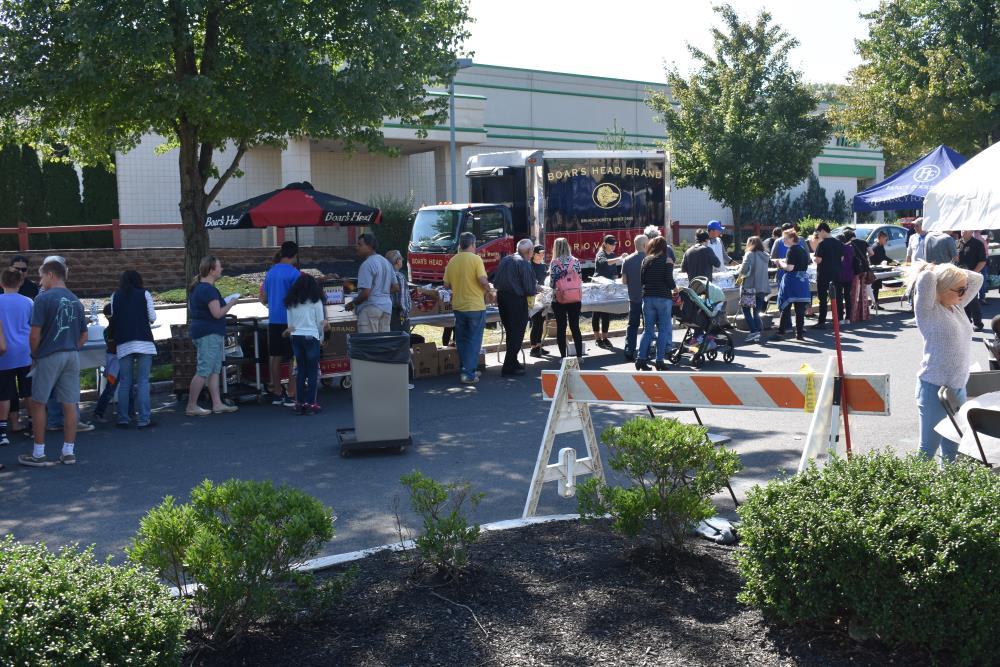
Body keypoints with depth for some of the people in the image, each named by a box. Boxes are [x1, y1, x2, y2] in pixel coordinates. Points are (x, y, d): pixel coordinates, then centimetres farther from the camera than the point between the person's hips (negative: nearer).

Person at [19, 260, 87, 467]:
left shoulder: (43, 298, -9)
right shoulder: (76, 301, 10)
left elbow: (35, 335, -13)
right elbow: (84, 336, 14)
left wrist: (35, 355, 2)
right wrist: (71, 349, 16)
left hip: (49, 356, -5)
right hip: (72, 356, 5)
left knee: (38, 403, 5)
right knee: (70, 405, 6)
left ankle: (38, 454, 7)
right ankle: (68, 452, 11)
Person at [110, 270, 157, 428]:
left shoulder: (115, 296, 9)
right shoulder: (144, 294, 3)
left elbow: (113, 318, 13)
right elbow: (152, 318, 2)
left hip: (123, 343, 2)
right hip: (144, 342, -2)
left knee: (124, 382, 8)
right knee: (143, 381, -2)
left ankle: (123, 419, 8)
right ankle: (143, 419, -5)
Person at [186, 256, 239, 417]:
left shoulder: (197, 287, 15)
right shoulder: (208, 289, -18)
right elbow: (217, 313, -24)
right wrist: (231, 304, -6)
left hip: (200, 330, 11)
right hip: (209, 334, -11)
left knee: (214, 370, 11)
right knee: (203, 371, -7)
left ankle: (217, 404, 13)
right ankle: (191, 407, -3)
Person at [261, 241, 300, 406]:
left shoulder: (270, 272, 10)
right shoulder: (293, 273, -11)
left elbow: (263, 298, 17)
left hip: (273, 320, 7)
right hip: (290, 320, -7)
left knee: (275, 357, 11)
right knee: (294, 358, -3)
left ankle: (277, 394, 18)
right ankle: (291, 396, -5)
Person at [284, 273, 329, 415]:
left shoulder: (291, 302, 8)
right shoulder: (315, 301, -2)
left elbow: (290, 323, 6)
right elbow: (321, 322, 0)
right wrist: (321, 337, 14)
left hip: (295, 337, 4)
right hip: (311, 337, -4)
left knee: (300, 371, 11)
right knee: (313, 372, 0)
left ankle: (300, 403, 10)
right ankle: (310, 404, -4)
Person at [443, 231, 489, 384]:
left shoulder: (452, 261, 4)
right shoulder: (475, 259, -11)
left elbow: (447, 285, 7)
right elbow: (483, 280, -19)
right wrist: (488, 291, 0)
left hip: (458, 306, 5)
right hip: (475, 306, -5)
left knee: (462, 341, 15)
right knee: (474, 341, 1)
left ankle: (466, 370, 21)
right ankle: (468, 374, -2)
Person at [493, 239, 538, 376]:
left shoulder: (504, 260, 9)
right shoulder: (524, 264, -13)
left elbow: (495, 283, 10)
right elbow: (529, 290, -15)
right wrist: (536, 289, 4)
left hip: (501, 298, 8)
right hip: (516, 300, -7)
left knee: (510, 333, 19)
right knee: (517, 335, 1)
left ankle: (512, 363, 29)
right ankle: (508, 368, 0)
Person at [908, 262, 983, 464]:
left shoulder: (957, 306, 10)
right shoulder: (928, 311, -12)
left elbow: (976, 278, 17)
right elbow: (926, 280, -29)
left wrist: (949, 272, 4)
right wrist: (931, 270, -6)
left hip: (958, 388, 8)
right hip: (935, 389, -8)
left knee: (951, 448, 16)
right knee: (928, 448, -1)